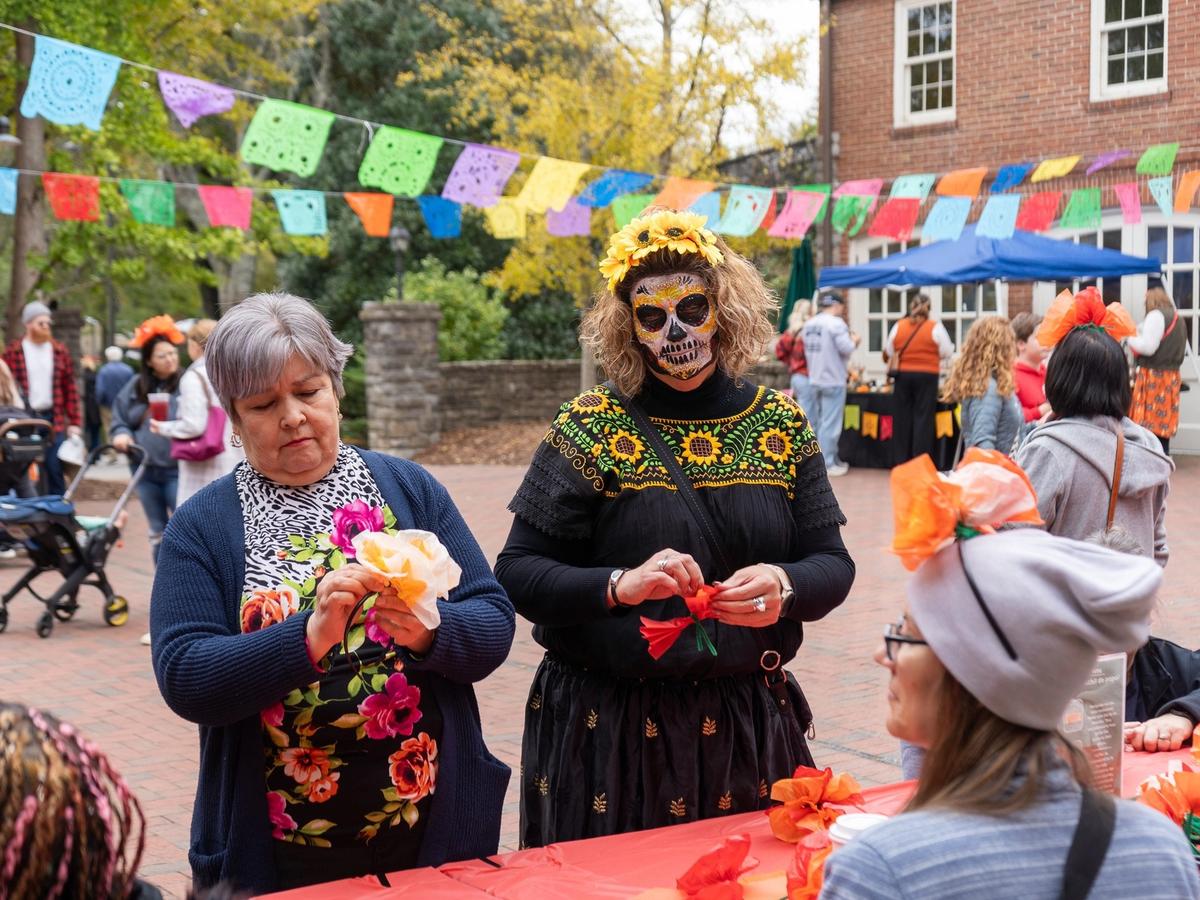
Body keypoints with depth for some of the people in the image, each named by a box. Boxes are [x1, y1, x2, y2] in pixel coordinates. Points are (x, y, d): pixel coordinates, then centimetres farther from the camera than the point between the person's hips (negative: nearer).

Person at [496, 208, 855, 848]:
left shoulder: (780, 424, 4)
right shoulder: (592, 427, -5)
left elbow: (833, 564, 4)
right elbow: (517, 572, -7)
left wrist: (784, 586, -18)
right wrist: (620, 585, -24)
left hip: (747, 721, 3)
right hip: (608, 723, -2)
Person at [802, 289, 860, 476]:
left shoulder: (809, 324, 9)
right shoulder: (836, 323, -16)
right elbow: (846, 348, -19)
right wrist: (853, 341, 0)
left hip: (815, 379, 8)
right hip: (833, 380, -8)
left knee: (820, 422, 13)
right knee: (830, 424, -4)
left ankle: (831, 458, 20)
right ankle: (827, 464, -2)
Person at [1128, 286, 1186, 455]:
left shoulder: (1155, 315, -11)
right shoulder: (1178, 318, 16)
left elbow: (1148, 347, -17)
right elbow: (1184, 351, 21)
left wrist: (1130, 340, -1)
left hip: (1153, 376, -9)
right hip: (1171, 376, 9)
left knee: (1149, 424, -8)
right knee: (1163, 421, 11)